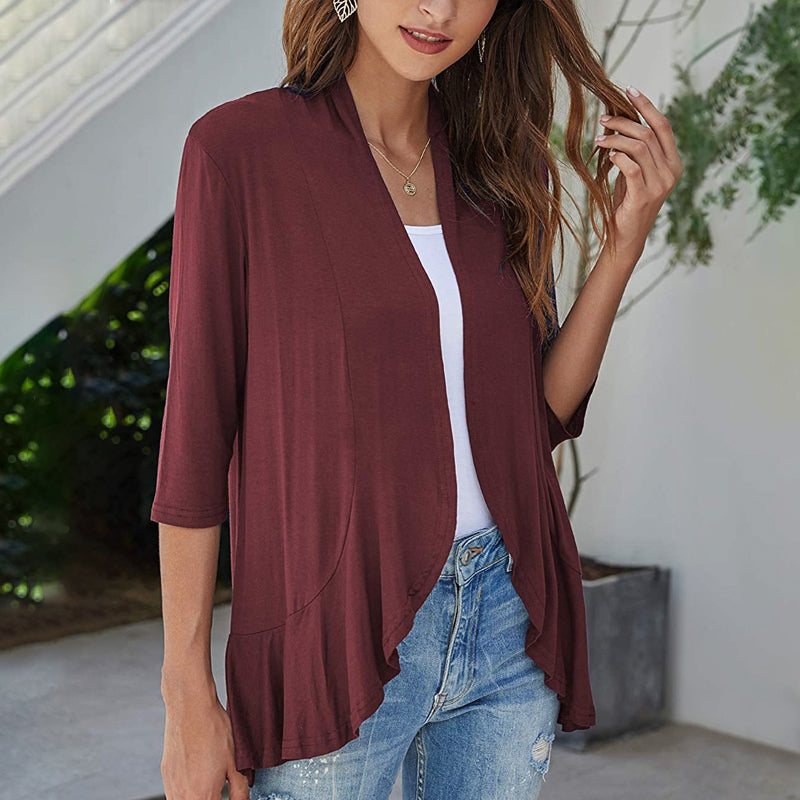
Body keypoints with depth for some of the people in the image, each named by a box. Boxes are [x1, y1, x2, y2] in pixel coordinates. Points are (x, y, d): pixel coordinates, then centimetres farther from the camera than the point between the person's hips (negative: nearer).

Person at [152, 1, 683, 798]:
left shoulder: (497, 168, 6)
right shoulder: (238, 148, -8)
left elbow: (540, 417, 7)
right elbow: (196, 428, -7)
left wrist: (625, 239, -4)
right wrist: (186, 699, -8)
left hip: (507, 619, 5)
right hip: (334, 636, -4)